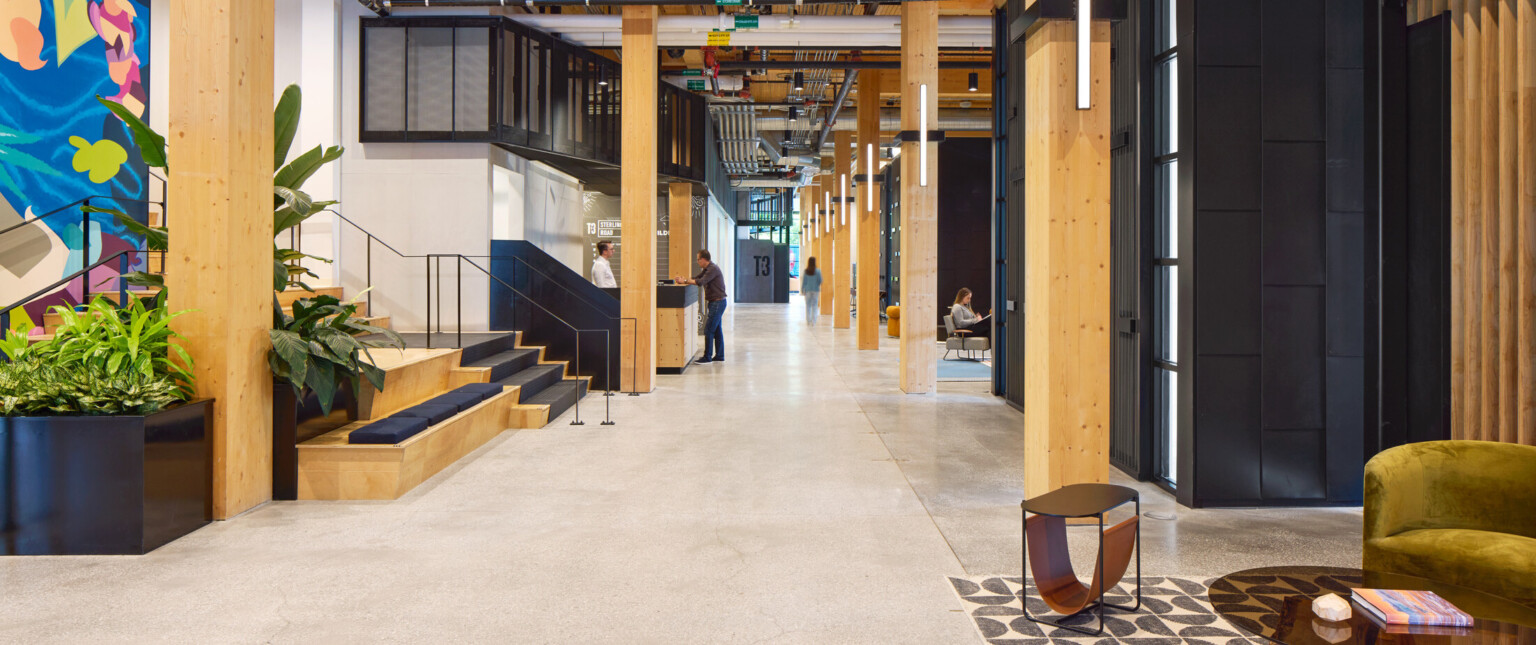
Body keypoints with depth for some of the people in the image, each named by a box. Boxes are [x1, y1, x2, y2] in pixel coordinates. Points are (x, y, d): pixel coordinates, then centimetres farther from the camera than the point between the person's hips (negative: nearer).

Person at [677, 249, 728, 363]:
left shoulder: (712, 269, -17)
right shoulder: (706, 269, 15)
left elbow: (701, 282, -27)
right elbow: (696, 278, 15)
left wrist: (685, 281, -20)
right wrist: (684, 279, -3)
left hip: (718, 302, -10)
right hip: (715, 302, 10)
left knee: (709, 329, -9)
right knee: (716, 329, 12)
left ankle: (707, 357, -5)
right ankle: (719, 356, 17)